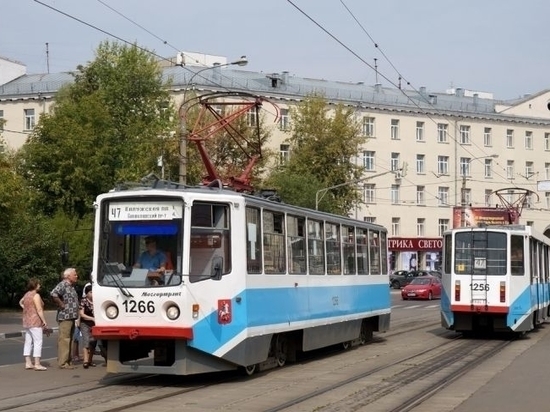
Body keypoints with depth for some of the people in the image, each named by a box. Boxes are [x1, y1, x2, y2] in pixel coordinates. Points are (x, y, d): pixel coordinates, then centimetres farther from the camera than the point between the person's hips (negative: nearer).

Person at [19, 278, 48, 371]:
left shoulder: (27, 294, 12)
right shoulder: (36, 295, -14)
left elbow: (20, 302, 33)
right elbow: (39, 310, -19)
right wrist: (44, 321, -16)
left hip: (26, 321, 9)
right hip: (35, 321, -9)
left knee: (28, 342, 9)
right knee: (38, 342, -7)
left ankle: (28, 363, 11)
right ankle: (37, 364, -11)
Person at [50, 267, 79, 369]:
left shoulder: (71, 286, 18)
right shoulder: (63, 285, -11)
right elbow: (53, 294, -28)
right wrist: (61, 304, -19)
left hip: (71, 317, 10)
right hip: (65, 317, -10)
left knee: (69, 340, 13)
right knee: (64, 340, -9)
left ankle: (68, 361, 19)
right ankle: (63, 363, -9)